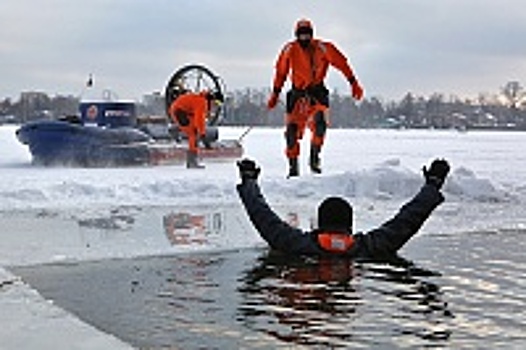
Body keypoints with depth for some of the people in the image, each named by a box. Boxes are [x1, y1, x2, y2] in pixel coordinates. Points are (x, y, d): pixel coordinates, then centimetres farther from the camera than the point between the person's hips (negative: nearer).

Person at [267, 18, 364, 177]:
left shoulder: (322, 48, -7)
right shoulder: (290, 50, 0)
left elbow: (342, 63, -4)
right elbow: (281, 72, 12)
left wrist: (354, 83, -9)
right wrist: (275, 94, 13)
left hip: (317, 92, -1)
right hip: (297, 93, 1)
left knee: (319, 123, -24)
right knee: (292, 130, -6)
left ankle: (314, 158, -5)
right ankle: (293, 167, 7)